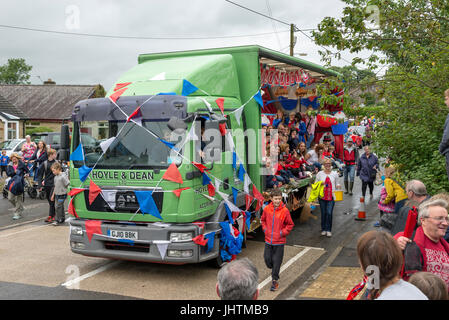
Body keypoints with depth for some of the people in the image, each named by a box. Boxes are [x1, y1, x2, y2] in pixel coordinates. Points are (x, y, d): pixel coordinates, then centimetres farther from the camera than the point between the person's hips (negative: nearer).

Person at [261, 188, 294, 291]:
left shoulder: (284, 211, -12)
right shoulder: (267, 209, -3)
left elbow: (290, 224, -1)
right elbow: (263, 220, 16)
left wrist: (282, 232, -10)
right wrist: (265, 229, 3)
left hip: (279, 241, -3)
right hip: (268, 240, 3)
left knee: (276, 261, 2)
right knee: (267, 259, 8)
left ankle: (275, 281, 15)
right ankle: (274, 270, 38)